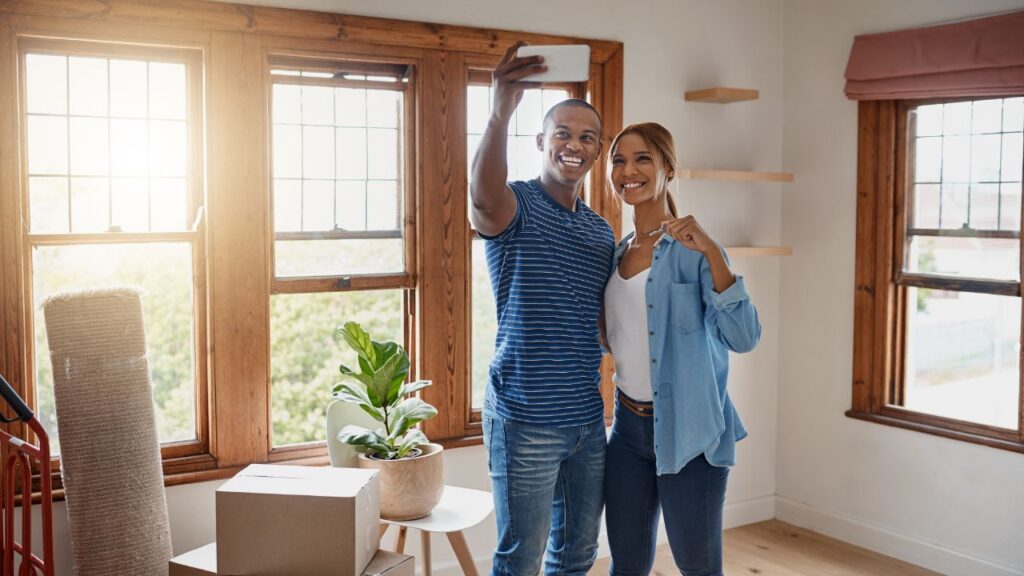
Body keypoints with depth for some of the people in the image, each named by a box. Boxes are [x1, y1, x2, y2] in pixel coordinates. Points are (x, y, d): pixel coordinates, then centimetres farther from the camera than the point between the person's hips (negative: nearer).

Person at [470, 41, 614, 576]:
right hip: (525, 418, -6)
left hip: (588, 417, 7)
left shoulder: (602, 231, 12)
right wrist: (501, 111, -51)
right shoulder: (515, 207, -8)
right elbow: (484, 194, -36)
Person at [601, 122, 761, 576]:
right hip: (628, 428, 6)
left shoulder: (691, 249, -11)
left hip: (688, 432, -6)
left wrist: (711, 253, -30)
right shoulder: (615, 253, 8)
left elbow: (743, 338, -22)